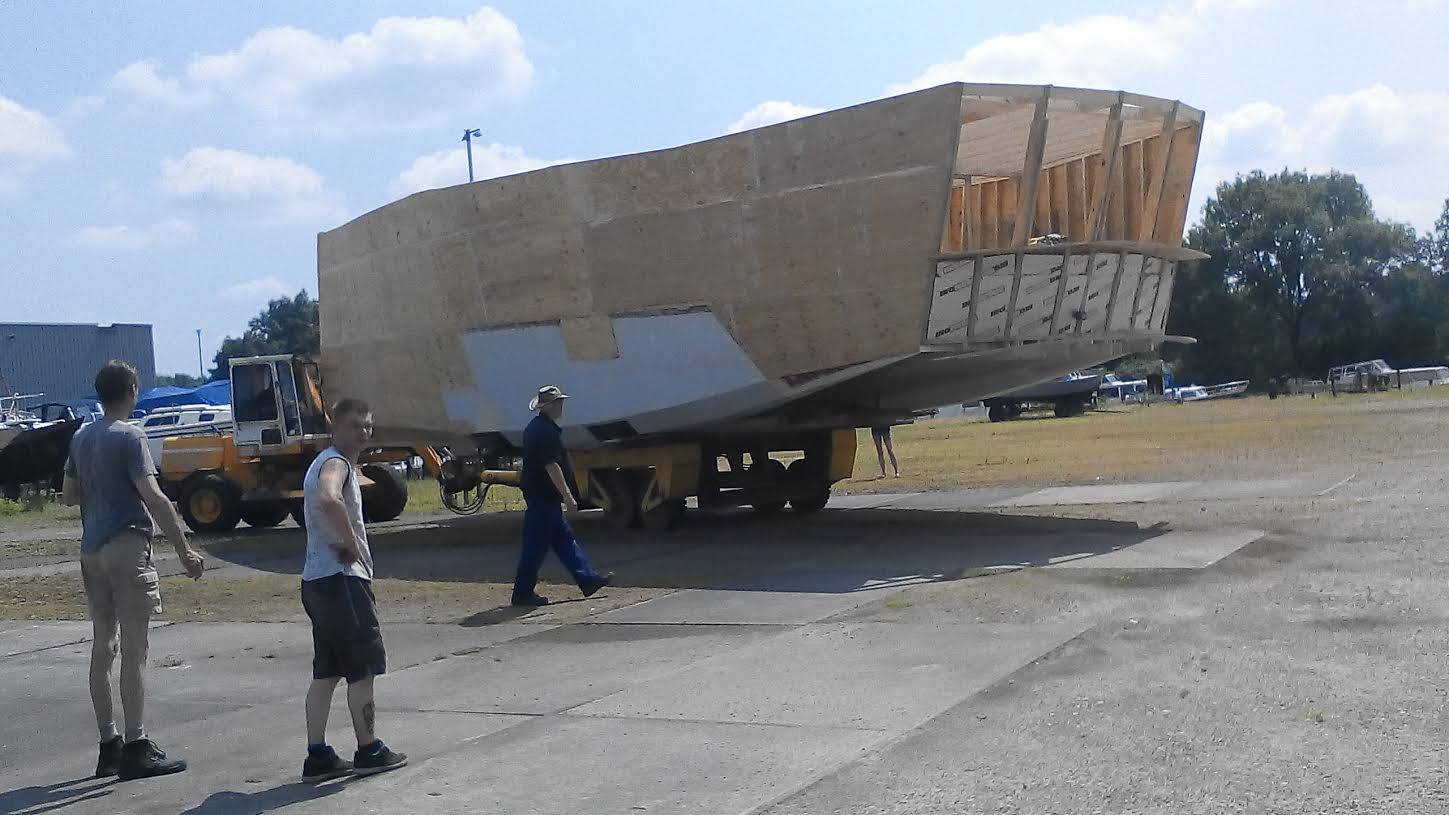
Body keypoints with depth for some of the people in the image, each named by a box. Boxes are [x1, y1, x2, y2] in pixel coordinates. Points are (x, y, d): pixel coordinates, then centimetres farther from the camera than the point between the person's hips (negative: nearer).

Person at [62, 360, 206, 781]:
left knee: (102, 647, 11)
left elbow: (69, 495, 19)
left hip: (92, 551, 8)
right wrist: (184, 549, -18)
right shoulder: (129, 436, -11)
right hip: (127, 546, -8)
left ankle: (109, 746, 16)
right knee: (134, 649, -5)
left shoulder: (81, 438, 12)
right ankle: (136, 749, -4)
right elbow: (152, 497, -19)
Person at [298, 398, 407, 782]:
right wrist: (351, 543, -23)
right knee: (363, 669, 0)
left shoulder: (328, 463, 19)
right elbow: (329, 500, -37)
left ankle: (318, 756, 13)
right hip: (341, 578, -10)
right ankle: (369, 751, 9)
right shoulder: (336, 463, -14)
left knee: (326, 672, 11)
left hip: (319, 578, 10)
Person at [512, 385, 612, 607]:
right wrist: (567, 496, -22)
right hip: (544, 499, -11)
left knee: (565, 539, 13)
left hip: (540, 496, 11)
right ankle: (523, 593, 2)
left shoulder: (534, 428, 14)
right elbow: (551, 466, -24)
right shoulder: (546, 431, -19)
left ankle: (588, 580, 19)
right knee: (536, 546, -4)